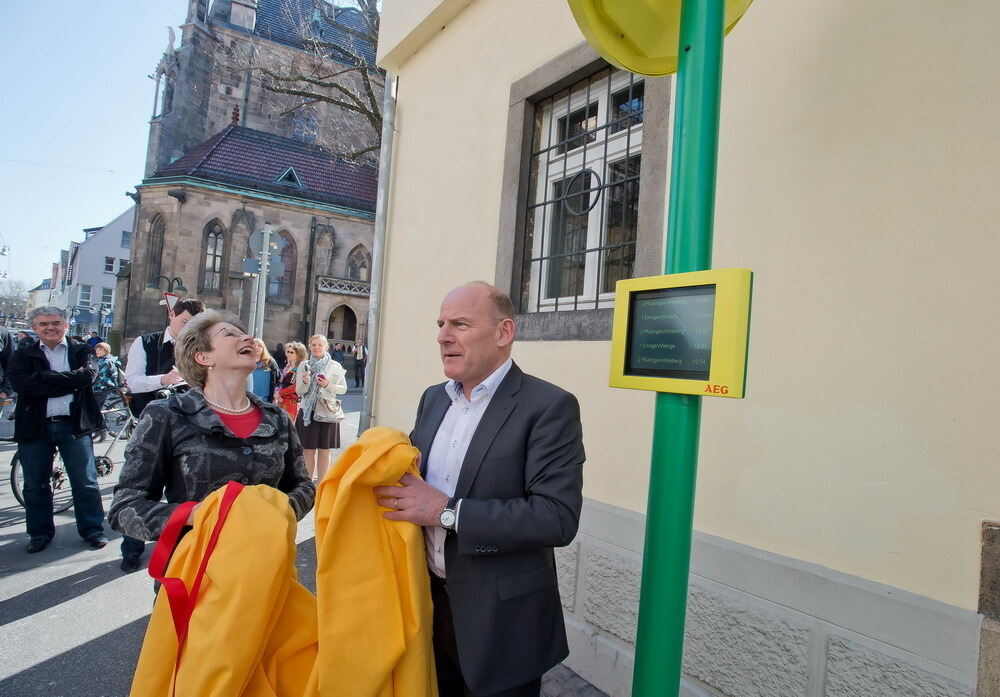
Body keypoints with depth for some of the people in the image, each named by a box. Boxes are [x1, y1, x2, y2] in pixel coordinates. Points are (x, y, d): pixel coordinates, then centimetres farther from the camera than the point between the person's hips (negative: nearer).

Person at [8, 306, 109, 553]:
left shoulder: (82, 351, 6)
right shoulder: (23, 355, 7)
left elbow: (88, 375, -14)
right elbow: (21, 383, -12)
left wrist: (46, 380, -15)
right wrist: (69, 380, -15)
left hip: (74, 424, -1)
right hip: (34, 426, 2)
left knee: (85, 482, 3)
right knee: (35, 485, 11)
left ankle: (92, 530, 15)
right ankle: (40, 533, 27)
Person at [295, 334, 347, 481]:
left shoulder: (335, 366, 1)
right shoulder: (303, 365, 5)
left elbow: (343, 388, 4)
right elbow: (299, 391, 4)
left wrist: (328, 385, -13)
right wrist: (305, 382, -17)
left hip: (327, 411, -1)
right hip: (307, 411, 1)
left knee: (324, 450, 6)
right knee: (308, 450, 6)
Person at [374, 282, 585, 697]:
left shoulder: (549, 407, -17)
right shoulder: (433, 398, 5)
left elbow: (558, 518, -24)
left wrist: (447, 511, -25)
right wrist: (386, 473, -7)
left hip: (500, 620, -5)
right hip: (430, 600, 6)